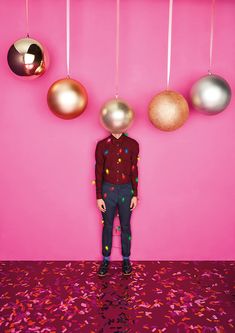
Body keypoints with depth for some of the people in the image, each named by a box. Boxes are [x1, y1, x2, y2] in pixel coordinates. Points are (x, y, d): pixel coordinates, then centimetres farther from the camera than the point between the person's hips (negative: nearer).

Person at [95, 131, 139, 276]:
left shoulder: (132, 144, -2)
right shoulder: (102, 144, -3)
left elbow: (134, 170, 0)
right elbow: (99, 171, -2)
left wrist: (135, 195, -2)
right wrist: (99, 197, -4)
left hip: (126, 190, 0)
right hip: (108, 190, 0)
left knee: (125, 226, 12)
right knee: (107, 226, 11)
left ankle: (126, 259, 28)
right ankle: (106, 259, 28)